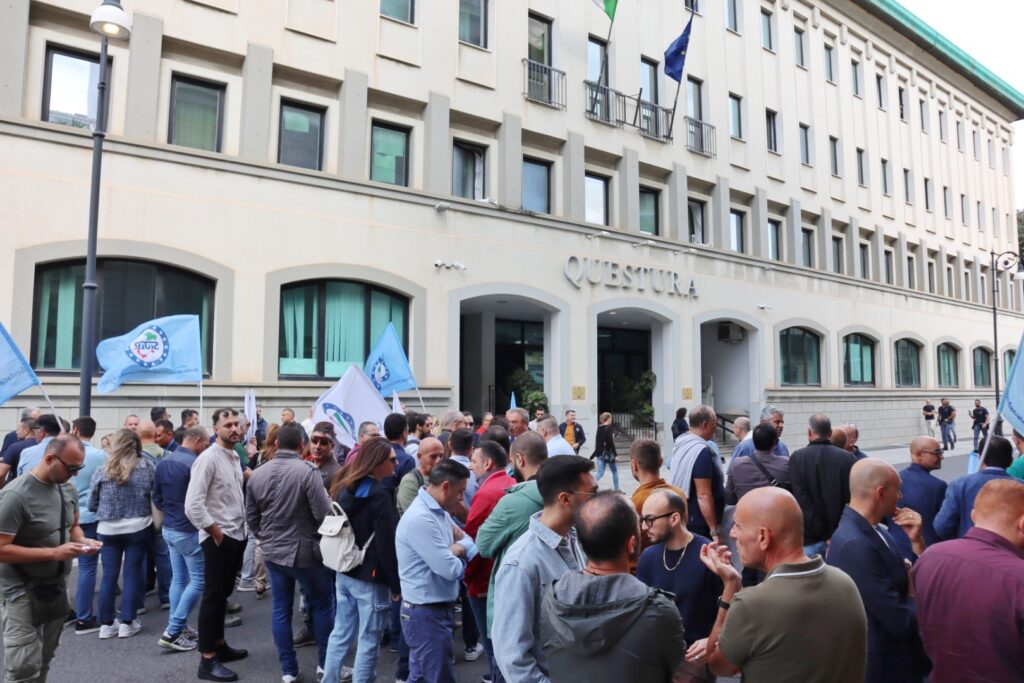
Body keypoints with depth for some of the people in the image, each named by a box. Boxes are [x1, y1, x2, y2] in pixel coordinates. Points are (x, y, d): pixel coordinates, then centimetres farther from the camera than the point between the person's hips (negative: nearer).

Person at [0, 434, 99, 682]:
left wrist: (83, 541, -7)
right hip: (22, 592, -7)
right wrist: (54, 552, -27)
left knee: (43, 662, 18)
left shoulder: (68, 489, 1)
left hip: (57, 587, 7)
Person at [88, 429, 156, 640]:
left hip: (108, 530, 1)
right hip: (138, 528, -1)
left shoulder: (102, 470, -4)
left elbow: (92, 504, 3)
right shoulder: (147, 467, -6)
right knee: (133, 574, 7)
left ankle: (106, 623, 16)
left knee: (109, 575, 10)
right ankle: (127, 622, 12)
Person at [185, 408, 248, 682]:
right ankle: (207, 660, 10)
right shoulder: (208, 459, -17)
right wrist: (216, 533, -16)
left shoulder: (235, 457, 9)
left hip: (237, 536, 8)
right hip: (219, 539, -8)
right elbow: (192, 505, -24)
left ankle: (219, 645, 33)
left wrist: (241, 528, 10)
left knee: (223, 594, 19)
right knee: (213, 596, 0)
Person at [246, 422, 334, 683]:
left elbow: (251, 517, 10)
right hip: (304, 551, -5)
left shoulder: (257, 474, 1)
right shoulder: (308, 471, -20)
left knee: (281, 609, 13)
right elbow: (324, 513, -21)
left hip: (272, 552, 6)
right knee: (323, 605, 12)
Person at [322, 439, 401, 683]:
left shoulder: (345, 488, 5)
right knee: (368, 639, 5)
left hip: (344, 572, 8)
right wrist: (396, 583, -13)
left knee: (341, 632, 17)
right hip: (370, 577, -8)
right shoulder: (379, 495, -20)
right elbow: (386, 545, -20)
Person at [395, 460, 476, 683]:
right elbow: (450, 570, -26)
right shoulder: (421, 519, -25)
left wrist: (457, 549, -12)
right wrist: (457, 553, -4)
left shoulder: (440, 512, 7)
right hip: (427, 614, -9)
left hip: (437, 610, 9)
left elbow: (470, 545, 10)